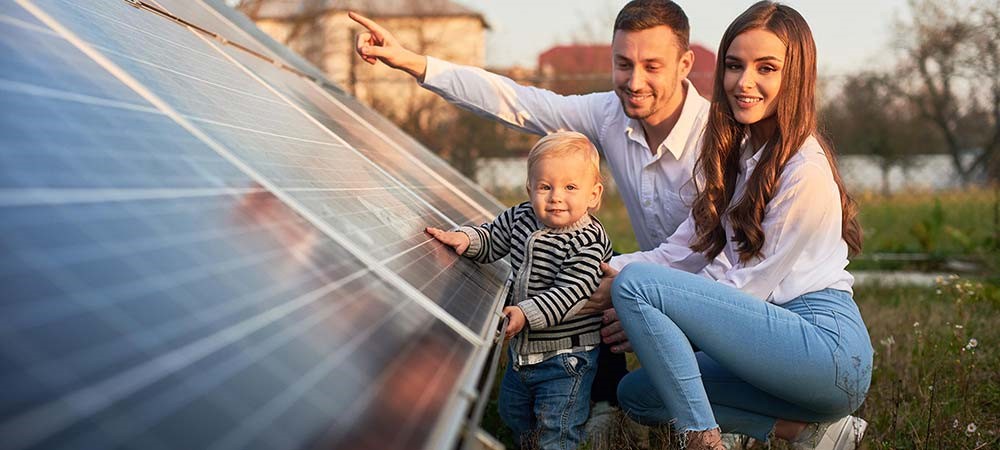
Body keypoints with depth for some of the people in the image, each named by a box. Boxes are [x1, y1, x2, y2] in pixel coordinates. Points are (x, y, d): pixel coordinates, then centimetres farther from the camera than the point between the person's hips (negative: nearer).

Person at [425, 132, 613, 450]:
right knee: (512, 412, 25)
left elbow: (569, 294, -29)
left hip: (565, 355, -8)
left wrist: (529, 312, -38)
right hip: (522, 348, 8)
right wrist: (466, 239, -10)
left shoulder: (588, 244, -23)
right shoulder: (520, 218, -3)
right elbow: (490, 239, 11)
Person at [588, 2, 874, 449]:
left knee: (635, 284, -17)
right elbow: (684, 249, 9)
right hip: (784, 336, 10)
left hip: (827, 343, -10)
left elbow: (753, 282, -13)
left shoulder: (805, 171, -14)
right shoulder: (734, 153, 13)